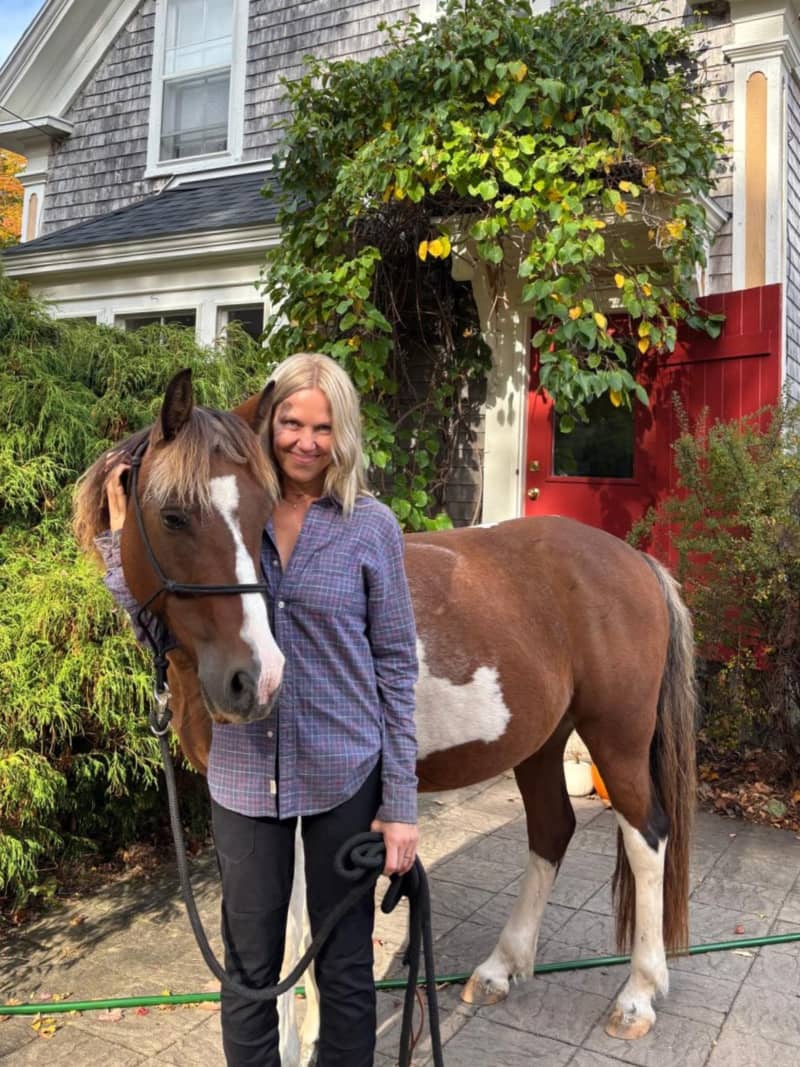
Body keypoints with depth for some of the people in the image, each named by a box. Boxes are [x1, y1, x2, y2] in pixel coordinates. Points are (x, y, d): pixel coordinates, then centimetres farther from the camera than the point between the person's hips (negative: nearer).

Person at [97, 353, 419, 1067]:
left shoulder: (371, 526, -7)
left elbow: (397, 667, -5)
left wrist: (401, 803, -6)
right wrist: (123, 538, -9)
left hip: (343, 774, -1)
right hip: (244, 774, 2)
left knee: (344, 967, 16)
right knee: (249, 967, 19)